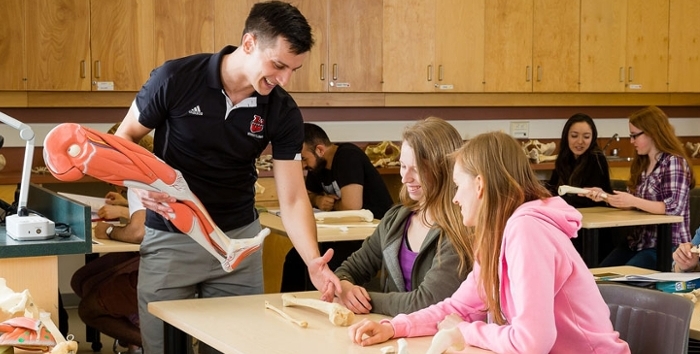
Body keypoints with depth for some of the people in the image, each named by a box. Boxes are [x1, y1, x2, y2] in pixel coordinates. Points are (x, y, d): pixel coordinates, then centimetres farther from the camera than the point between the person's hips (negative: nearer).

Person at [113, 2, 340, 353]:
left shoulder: (283, 112, -11)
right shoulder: (175, 79, -18)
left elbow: (292, 199, -11)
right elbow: (124, 138, -3)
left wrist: (314, 262, -27)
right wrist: (139, 182, -24)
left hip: (239, 238, 2)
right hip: (171, 238, -2)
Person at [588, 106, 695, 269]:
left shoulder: (674, 162, -12)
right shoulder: (642, 164, 11)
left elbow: (674, 208, -22)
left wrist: (633, 201, -23)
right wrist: (604, 196, 0)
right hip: (639, 241, 8)